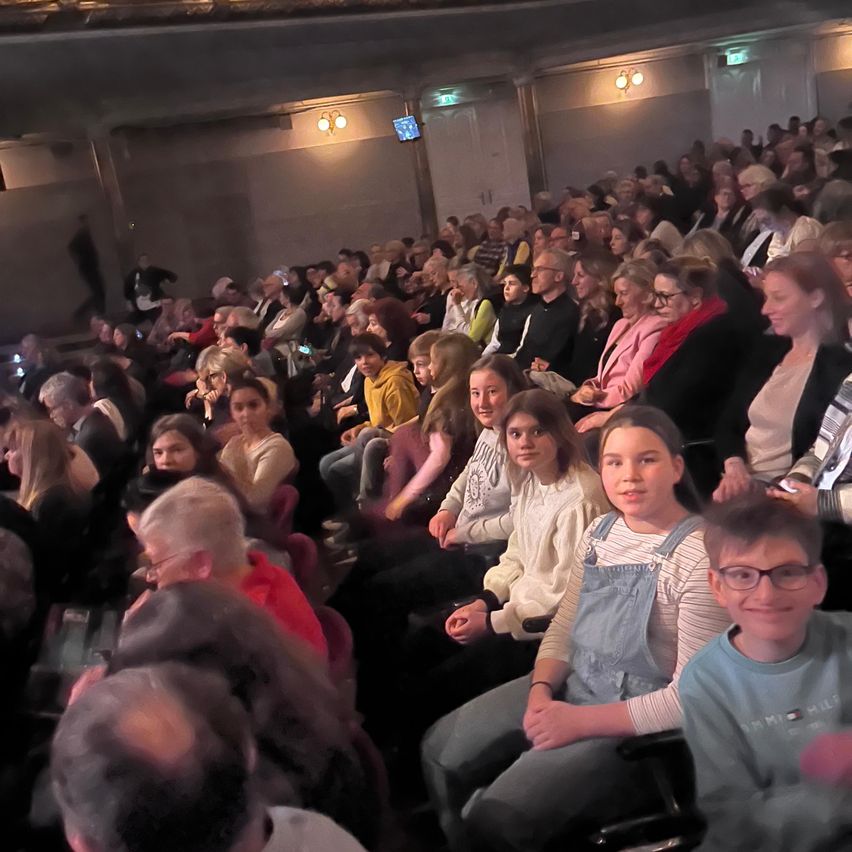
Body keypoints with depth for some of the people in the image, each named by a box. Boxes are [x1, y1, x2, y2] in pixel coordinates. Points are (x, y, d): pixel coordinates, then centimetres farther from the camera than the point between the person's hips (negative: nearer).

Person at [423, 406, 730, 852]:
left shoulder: (700, 554, -20)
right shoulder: (598, 532, 4)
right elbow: (562, 628, 10)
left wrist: (581, 721, -20)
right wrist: (540, 689, -9)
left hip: (639, 725, -7)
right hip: (569, 688, 8)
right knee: (441, 751, 4)